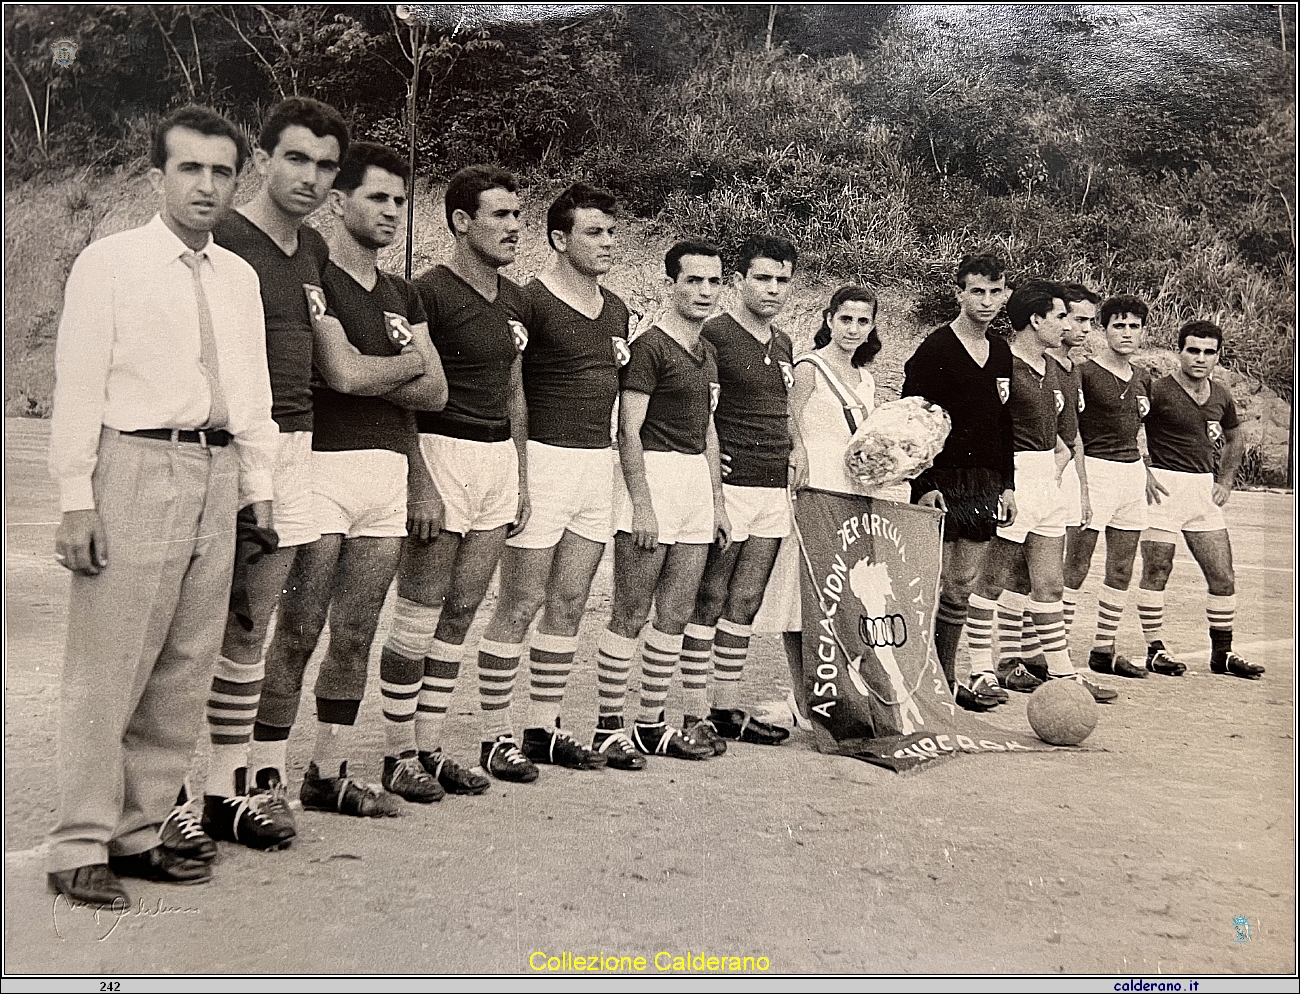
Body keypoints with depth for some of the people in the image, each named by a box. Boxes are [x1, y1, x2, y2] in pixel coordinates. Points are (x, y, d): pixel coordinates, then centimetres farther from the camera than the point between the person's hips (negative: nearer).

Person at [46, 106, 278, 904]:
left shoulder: (240, 276, 15)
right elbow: (79, 385, -5)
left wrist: (259, 486, 11)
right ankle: (82, 846, 7)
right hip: (136, 468, -6)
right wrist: (77, 499, -11)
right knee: (109, 666, -4)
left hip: (217, 477, 6)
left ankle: (139, 831, 19)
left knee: (185, 669, 8)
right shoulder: (110, 263, -1)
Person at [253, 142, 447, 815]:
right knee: (297, 634, -7)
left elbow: (436, 393, 11)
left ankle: (328, 775, 17)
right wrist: (410, 361, 3)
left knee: (356, 636, 9)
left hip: (389, 474, 7)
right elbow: (341, 371, -14)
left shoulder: (402, 296, 20)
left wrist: (368, 374, -6)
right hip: (325, 468, -6)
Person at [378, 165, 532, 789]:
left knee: (460, 611, 10)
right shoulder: (430, 292, -8)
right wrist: (421, 484, -18)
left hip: (498, 458, 7)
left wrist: (521, 480, 18)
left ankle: (463, 740, 15)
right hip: (442, 454, -7)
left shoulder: (511, 299, 15)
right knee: (420, 614, -2)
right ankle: (410, 752, 6)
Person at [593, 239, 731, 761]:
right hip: (652, 479, -8)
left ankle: (651, 725, 17)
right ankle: (608, 727, 5)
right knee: (631, 615, -3)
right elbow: (628, 431, -13)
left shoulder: (707, 352, 17)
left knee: (675, 615, 9)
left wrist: (718, 501, 18)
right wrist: (642, 504, -18)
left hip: (697, 484, 8)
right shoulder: (649, 346, -8)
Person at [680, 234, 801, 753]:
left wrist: (795, 447, 12)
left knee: (745, 605, 10)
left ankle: (728, 709, 18)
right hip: (730, 485, -7)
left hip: (774, 490, 7)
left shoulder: (783, 345, 17)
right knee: (709, 602, -3)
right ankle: (695, 715, 3)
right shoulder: (713, 335, -7)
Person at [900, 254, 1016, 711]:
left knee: (961, 587, 10)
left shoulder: (1001, 352, 14)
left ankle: (946, 680, 18)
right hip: (942, 484, -7)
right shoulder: (934, 350, -8)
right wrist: (925, 485, -17)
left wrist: (1007, 485, 15)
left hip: (985, 485, 7)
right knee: (935, 585, -6)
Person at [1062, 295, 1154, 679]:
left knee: (1121, 570, 9)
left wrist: (1147, 470, 20)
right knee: (1076, 568, -7)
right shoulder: (1084, 372, -9)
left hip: (1133, 472, 7)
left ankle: (1103, 650, 19)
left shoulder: (1140, 377, 14)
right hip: (1095, 470, -7)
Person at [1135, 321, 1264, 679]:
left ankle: (1222, 653, 19)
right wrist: (1143, 474, -15)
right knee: (1156, 573, 0)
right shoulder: (1157, 391, -9)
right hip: (1164, 487, -6)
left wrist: (1225, 481, 14)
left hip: (1204, 490, 6)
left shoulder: (1221, 396, 10)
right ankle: (1155, 650, 12)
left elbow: (1235, 439, 26)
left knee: (1223, 576, 6)